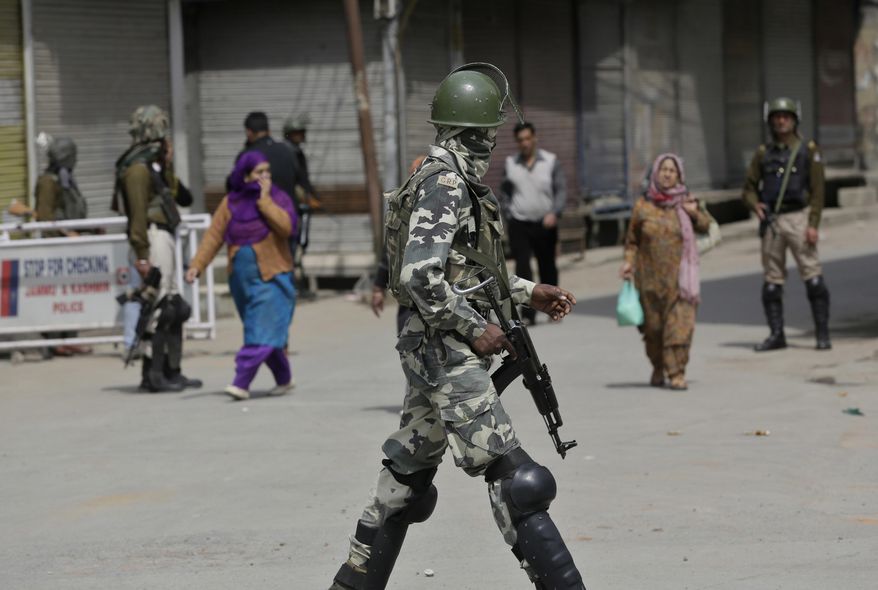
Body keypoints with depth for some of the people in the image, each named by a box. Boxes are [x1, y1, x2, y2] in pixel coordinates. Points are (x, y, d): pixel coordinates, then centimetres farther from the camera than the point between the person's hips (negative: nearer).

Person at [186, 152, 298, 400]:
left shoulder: (278, 198, -3)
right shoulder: (231, 203, 4)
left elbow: (287, 226, -21)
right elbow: (213, 236, -2)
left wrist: (264, 200, -18)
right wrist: (197, 265, -13)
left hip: (271, 277, -3)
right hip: (241, 278, 3)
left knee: (261, 333, -11)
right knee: (269, 333, 12)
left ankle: (242, 382, -14)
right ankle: (283, 379, 27)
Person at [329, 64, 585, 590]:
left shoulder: (452, 177, 14)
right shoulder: (445, 183, -17)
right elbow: (420, 276, -25)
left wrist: (527, 293, 18)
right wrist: (474, 330, -18)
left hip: (430, 349, 10)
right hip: (447, 349, -10)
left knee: (409, 471, 16)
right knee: (512, 473, -10)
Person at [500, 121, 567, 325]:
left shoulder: (550, 161, 0)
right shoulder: (510, 163, 5)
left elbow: (561, 190, 0)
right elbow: (505, 191, 17)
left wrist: (554, 213, -15)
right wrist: (508, 213, 4)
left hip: (545, 225, 0)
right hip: (519, 225, 0)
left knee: (547, 268, 11)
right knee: (522, 268, -12)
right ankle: (528, 313, -14)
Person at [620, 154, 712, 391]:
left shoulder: (685, 202, 5)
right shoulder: (643, 206, 3)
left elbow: (705, 227, 14)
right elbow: (632, 240, 9)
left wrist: (695, 213, -5)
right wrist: (629, 263, -5)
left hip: (679, 276, -1)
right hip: (650, 278, 1)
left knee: (680, 324, -11)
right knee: (653, 326, 7)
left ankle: (677, 372, -9)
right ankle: (658, 367, 28)